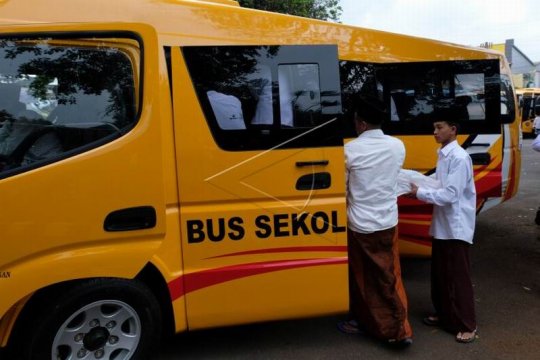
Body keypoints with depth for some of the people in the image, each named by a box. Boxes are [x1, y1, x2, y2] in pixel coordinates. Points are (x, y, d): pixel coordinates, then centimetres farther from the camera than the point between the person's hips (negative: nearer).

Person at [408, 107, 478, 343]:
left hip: (457, 226, -9)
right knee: (440, 273, 18)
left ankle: (467, 325, 15)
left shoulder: (459, 158, -19)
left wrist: (419, 193, -16)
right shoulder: (443, 155, 10)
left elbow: (450, 194, -22)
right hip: (442, 224, 9)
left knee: (458, 276, 1)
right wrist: (417, 181, 2)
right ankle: (443, 314, 33)